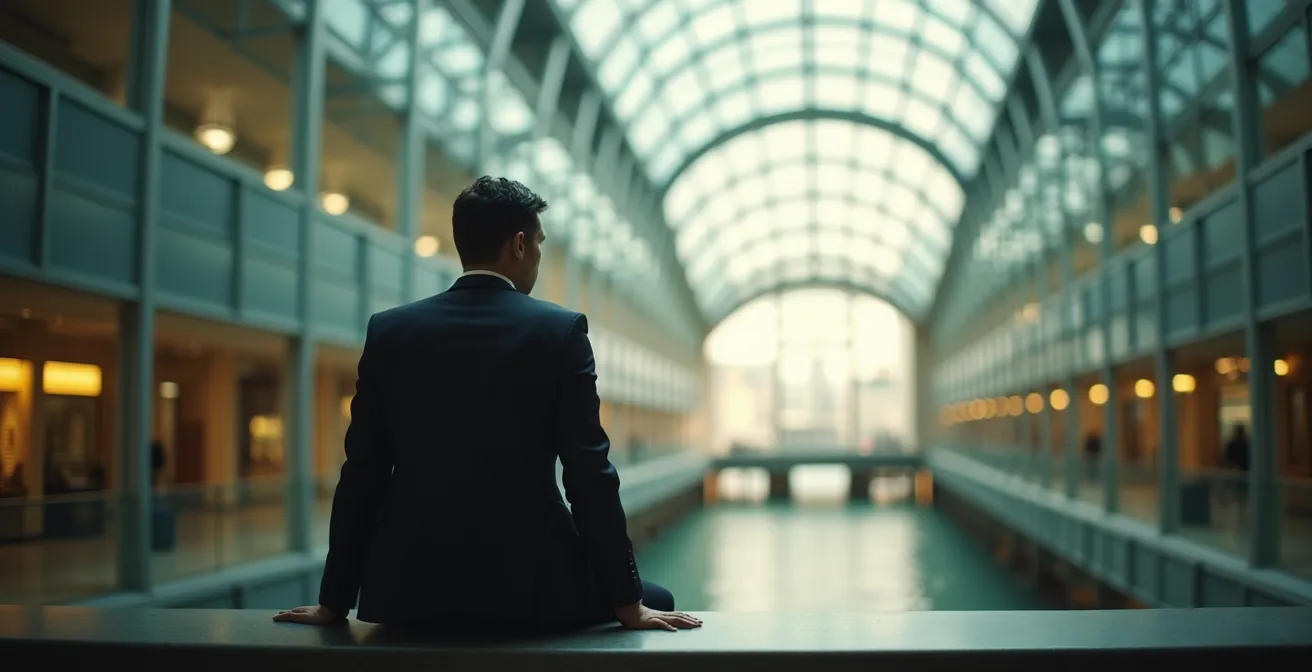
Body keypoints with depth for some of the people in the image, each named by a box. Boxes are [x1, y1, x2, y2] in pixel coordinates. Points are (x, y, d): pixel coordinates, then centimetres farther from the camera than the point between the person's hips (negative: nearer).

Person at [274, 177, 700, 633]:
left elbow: (361, 475, 2)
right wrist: (628, 604, -3)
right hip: (529, 586, -3)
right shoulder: (561, 330, -6)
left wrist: (334, 601, 11)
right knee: (657, 602, 22)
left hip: (413, 589, 4)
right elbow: (590, 475, -10)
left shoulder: (389, 331, 2)